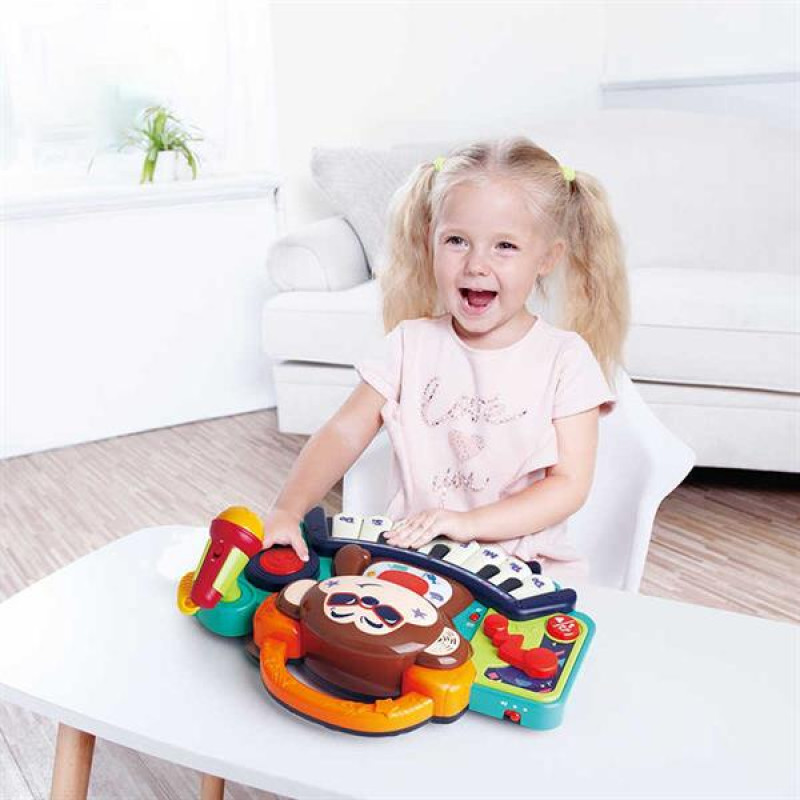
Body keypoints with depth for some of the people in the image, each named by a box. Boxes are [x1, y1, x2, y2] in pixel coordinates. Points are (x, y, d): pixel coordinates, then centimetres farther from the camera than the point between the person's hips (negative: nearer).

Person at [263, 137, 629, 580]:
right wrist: (288, 510, -16)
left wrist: (469, 522, -19)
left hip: (524, 561, -1)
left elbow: (570, 485, -7)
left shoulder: (564, 357, -4)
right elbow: (343, 434, 1)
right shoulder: (411, 343, 4)